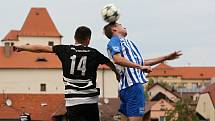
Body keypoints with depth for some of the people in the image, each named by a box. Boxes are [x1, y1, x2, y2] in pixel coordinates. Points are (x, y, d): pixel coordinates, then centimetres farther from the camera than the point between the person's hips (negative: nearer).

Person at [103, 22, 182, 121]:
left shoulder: (126, 42, 29)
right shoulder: (115, 40, 0)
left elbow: (142, 63, 31)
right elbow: (117, 59, -19)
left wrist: (166, 57, 33)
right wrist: (140, 67, -21)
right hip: (132, 84, -10)